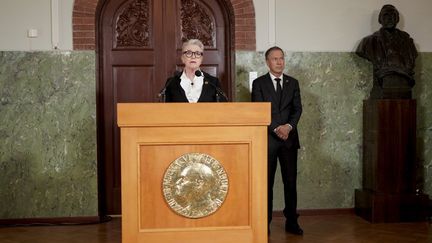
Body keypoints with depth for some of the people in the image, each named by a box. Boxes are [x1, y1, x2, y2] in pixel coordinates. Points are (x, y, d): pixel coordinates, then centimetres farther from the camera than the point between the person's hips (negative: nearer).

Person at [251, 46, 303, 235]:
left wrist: (289, 126, -12)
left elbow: (297, 108, 5)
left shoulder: (293, 83, 12)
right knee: (266, 182, 2)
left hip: (289, 138, 3)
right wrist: (276, 129, -14)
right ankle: (265, 223, 10)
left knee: (291, 182, 5)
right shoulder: (259, 83, 3)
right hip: (267, 139, -2)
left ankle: (291, 222, 13)